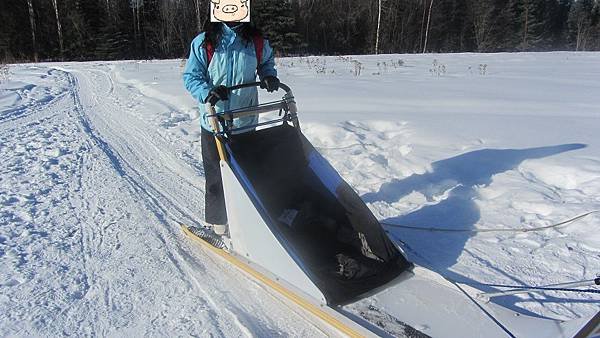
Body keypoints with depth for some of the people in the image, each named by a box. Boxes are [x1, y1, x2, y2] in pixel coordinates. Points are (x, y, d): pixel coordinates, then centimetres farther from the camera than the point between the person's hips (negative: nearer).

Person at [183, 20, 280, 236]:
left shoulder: (257, 42, 2)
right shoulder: (203, 43, -7)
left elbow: (266, 62, 21)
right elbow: (190, 76, -6)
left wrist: (269, 75, -3)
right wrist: (207, 92, -27)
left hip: (246, 122, 3)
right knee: (216, 175, 6)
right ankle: (216, 222, 24)